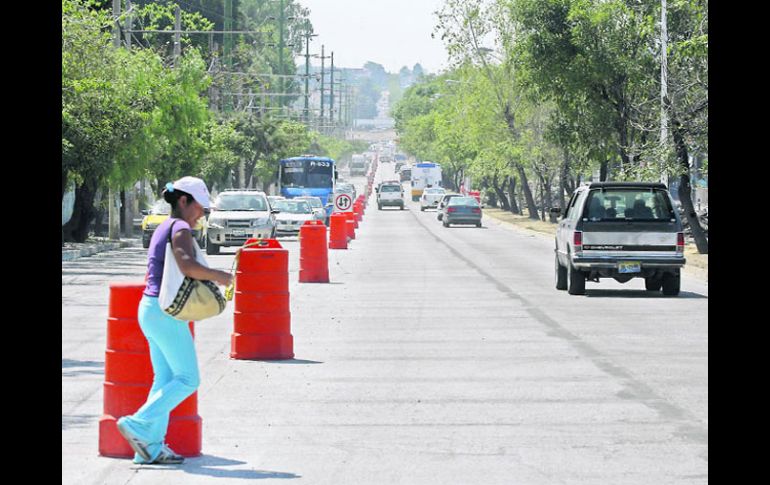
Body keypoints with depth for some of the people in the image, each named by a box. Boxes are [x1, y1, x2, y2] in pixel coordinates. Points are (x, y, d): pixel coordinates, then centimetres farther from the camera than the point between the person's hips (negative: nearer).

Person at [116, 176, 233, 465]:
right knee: (187, 379, -5)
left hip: (151, 308, 10)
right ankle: (139, 425, -9)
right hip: (166, 311, -10)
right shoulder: (180, 228, -12)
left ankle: (151, 447, 8)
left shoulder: (163, 228, 18)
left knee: (165, 379, 10)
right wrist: (219, 276, -17)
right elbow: (188, 266, -28)